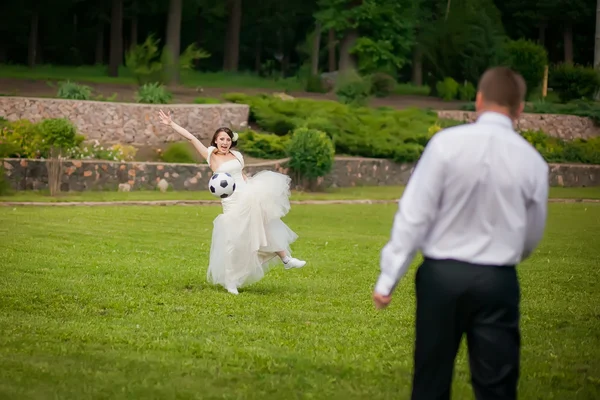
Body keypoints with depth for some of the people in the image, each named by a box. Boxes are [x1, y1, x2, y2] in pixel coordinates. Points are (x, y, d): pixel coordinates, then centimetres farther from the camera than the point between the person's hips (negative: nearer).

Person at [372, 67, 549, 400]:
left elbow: (415, 214, -9)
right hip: (498, 282, 1)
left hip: (441, 275, 0)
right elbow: (533, 237, 10)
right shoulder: (532, 161, -2)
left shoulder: (447, 143, -8)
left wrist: (389, 278, -4)